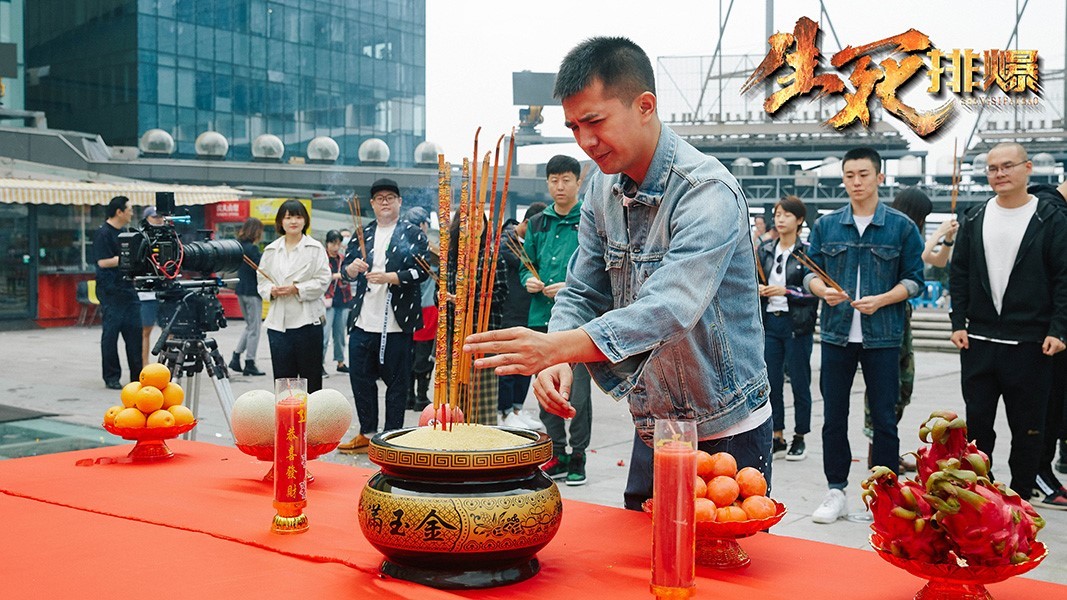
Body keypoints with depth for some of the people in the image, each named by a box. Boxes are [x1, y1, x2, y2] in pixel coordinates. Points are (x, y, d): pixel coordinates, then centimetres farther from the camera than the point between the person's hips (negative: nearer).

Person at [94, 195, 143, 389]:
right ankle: (111, 377, 6)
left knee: (135, 332, 7)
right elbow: (103, 262, -18)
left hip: (128, 289, 8)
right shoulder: (103, 233, -9)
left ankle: (137, 375, 12)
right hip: (111, 291, -8)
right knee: (111, 333, -1)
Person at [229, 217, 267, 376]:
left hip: (241, 290, 8)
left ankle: (236, 357, 14)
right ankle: (250, 364, 4)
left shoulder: (239, 246, 9)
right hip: (252, 291, -8)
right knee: (254, 328, 0)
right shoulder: (253, 248, -16)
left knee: (249, 325, 20)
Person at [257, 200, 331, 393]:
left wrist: (297, 289, -15)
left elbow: (323, 280, -5)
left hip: (307, 319, -3)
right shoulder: (271, 250, 12)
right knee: (282, 377, 7)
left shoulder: (315, 248, 0)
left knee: (311, 376, 3)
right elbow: (261, 280, 13)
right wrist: (271, 290, -8)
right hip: (278, 321, 3)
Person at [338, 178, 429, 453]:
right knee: (360, 377, 8)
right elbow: (345, 268, 12)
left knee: (396, 382, 3)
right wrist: (352, 268, -11)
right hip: (362, 321, 5)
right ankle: (367, 434, 20)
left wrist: (389, 277, -20)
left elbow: (421, 271, -9)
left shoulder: (413, 234, 1)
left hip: (396, 323, -5)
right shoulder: (362, 234, 15)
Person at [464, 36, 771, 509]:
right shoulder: (603, 190, 1)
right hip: (651, 429, 7)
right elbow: (582, 293, 2)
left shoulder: (708, 194, -24)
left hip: (726, 434, -6)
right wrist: (559, 360, -19)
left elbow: (669, 309, -36)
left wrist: (558, 345, -48)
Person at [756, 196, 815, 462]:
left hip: (797, 325, -5)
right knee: (772, 383, 7)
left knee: (799, 383, 4)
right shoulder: (765, 250, 10)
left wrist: (786, 291, -19)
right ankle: (777, 438, 17)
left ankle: (799, 438, 16)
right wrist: (759, 290, -3)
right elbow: (756, 282, 18)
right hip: (770, 323, 5)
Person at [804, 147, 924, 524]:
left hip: (883, 336, -2)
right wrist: (823, 290, -13)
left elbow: (913, 279, 2)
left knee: (884, 418, 4)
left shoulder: (901, 227, 2)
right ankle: (836, 491, 17)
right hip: (837, 334, 2)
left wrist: (881, 300, -14)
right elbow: (810, 273, 9)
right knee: (834, 417, 6)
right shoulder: (825, 226, 8)